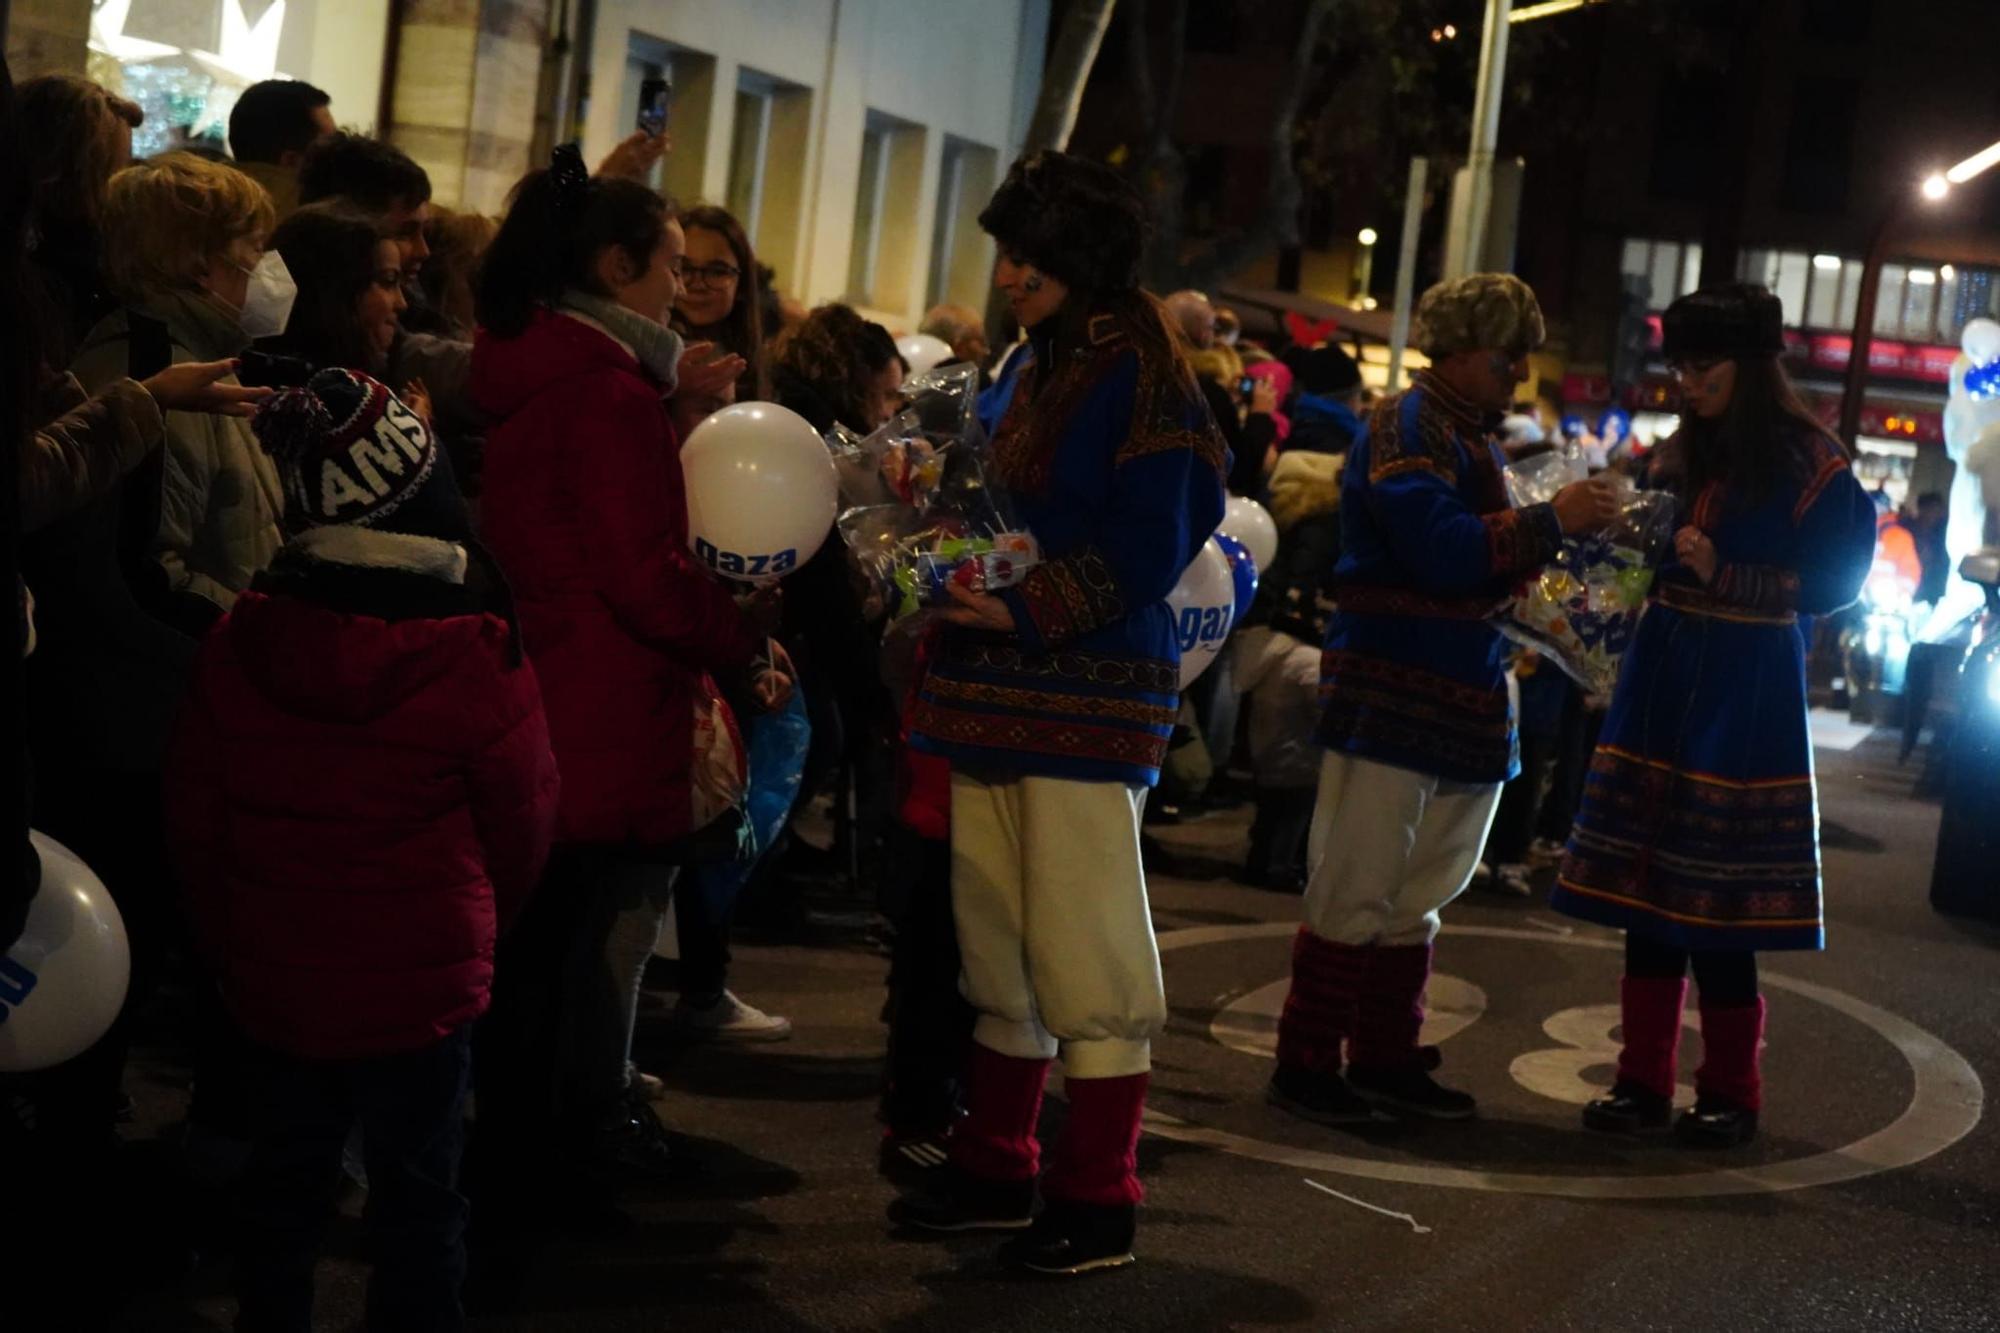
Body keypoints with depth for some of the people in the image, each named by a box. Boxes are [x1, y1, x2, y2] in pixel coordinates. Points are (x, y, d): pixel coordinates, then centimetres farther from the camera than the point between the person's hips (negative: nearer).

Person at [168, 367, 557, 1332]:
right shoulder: (479, 665, -18)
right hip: (418, 990, -3)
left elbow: (193, 818, 2)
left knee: (283, 1189, 18)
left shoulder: (239, 645, -8)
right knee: (417, 1200, 9)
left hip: (271, 986, 4)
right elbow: (521, 829, -4)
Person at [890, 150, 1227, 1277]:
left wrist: (1028, 611, -21)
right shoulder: (1045, 370, 15)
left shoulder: (1140, 377, -11)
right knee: (1000, 952, 13)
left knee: (1084, 954, -4)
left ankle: (1099, 1205, 3)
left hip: (1090, 694, -9)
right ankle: (998, 1171, 23)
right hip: (1005, 685, 9)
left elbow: (1147, 552, -17)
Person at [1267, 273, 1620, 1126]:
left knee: (1417, 896, 13)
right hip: (1391, 695, -9)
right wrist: (1552, 520, -17)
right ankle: (1306, 1065, 2)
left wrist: (1560, 544, 6)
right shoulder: (1408, 427, -11)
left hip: (1460, 699, 9)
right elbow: (1442, 551, -23)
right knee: (1356, 890, -5)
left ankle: (1386, 1059, 21)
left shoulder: (1472, 437, 18)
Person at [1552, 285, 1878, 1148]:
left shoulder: (1811, 464, -6)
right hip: (1663, 678, 6)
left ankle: (1729, 1093, 10)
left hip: (1746, 694, -6)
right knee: (1645, 885, 5)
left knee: (1718, 897, -2)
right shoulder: (1684, 456, 11)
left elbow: (1832, 581, -9)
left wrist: (1722, 573, -17)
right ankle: (1644, 1079, 13)